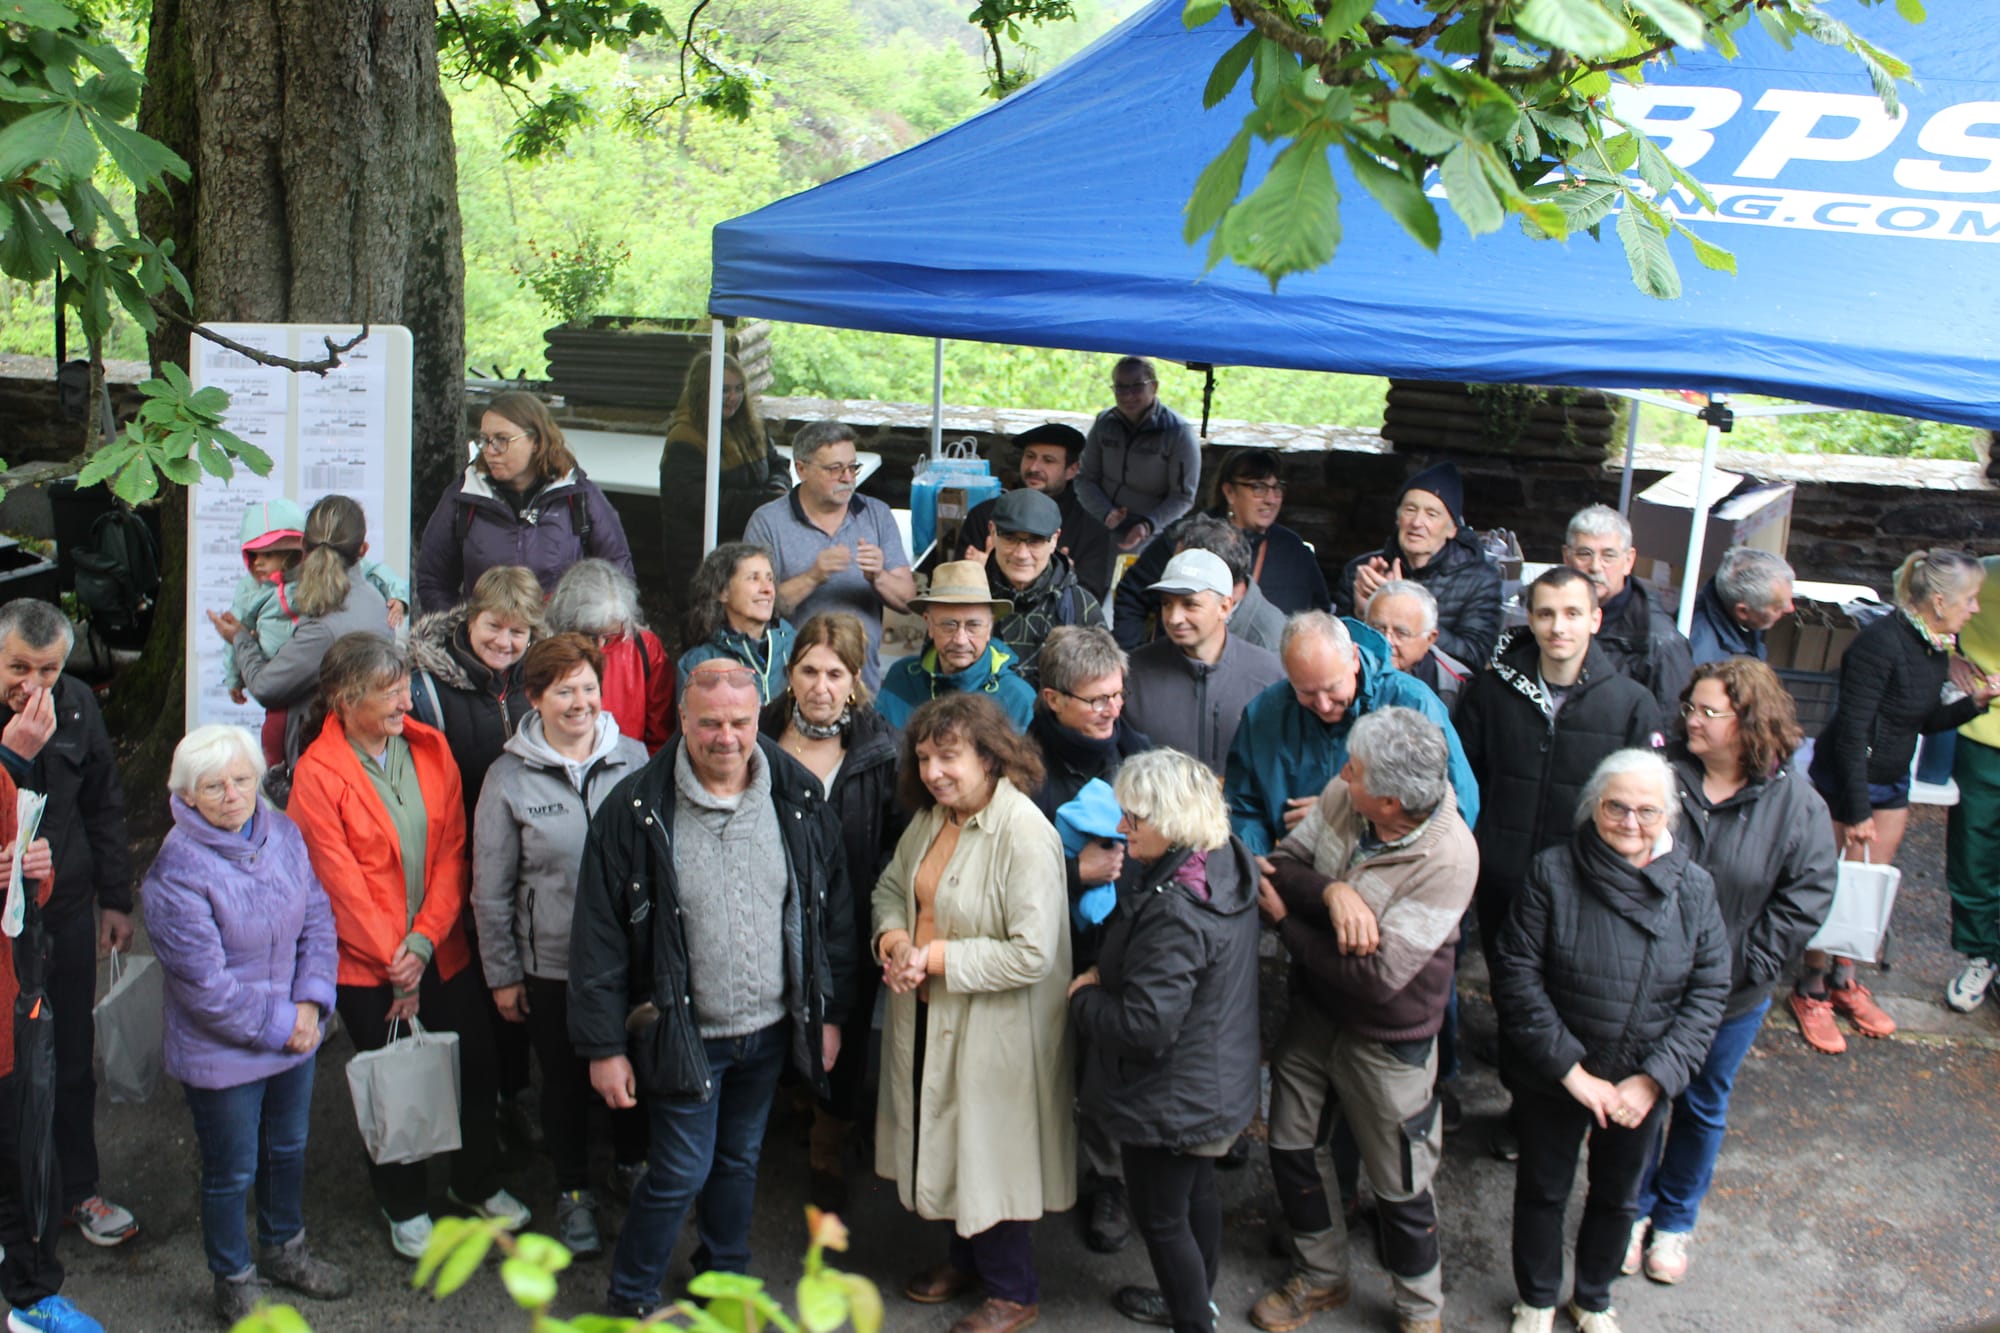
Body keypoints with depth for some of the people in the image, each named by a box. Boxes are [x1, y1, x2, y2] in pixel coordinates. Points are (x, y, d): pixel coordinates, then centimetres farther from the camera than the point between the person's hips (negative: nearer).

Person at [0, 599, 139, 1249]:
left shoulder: (76, 705, -1)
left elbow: (104, 806, 10)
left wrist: (115, 899, 11)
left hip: (67, 912, 4)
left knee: (73, 1060, 15)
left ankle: (78, 1190, 30)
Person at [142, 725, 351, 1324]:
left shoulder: (283, 833, -6)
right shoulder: (177, 870, -24)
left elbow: (317, 920, 0)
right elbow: (204, 983, -22)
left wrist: (310, 1003, -11)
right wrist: (278, 1025, -16)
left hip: (294, 1034, 6)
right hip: (222, 1052, -6)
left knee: (288, 1149, 25)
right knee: (231, 1172, 12)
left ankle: (284, 1249, 48)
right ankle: (234, 1281, 35)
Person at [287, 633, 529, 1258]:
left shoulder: (431, 750, -1)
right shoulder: (317, 773, -14)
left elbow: (452, 853, -2)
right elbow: (341, 881, -14)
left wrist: (423, 942, -12)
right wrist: (394, 962, -12)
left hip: (442, 950, 4)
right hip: (364, 961, -4)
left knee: (476, 1065, 13)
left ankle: (478, 1184, 37)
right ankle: (405, 1206, 34)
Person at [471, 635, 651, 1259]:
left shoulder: (633, 759, -2)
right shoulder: (510, 777, -7)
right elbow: (491, 889, -1)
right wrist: (502, 973, 0)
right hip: (552, 962, -1)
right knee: (565, 1079, 14)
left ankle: (633, 1162, 44)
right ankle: (573, 1192, 35)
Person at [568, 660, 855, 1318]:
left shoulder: (800, 800, -5)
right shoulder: (635, 811, -15)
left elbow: (833, 911, 4)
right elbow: (598, 936, -10)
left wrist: (830, 1012, 5)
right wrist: (605, 1046, -10)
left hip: (771, 1029, 4)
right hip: (683, 1033, -3)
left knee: (739, 1160, 20)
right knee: (681, 1172, 2)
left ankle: (727, 1277, 42)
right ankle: (630, 1299, 25)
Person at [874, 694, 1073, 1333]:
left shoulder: (1025, 835, -25)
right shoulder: (932, 818, 1)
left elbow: (1033, 955, -27)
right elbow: (891, 886, 15)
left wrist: (938, 957, -23)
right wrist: (893, 937, -7)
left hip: (996, 1030, -8)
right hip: (927, 1015, 8)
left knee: (990, 1154, 7)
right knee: (947, 1142, 21)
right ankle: (967, 1257, 44)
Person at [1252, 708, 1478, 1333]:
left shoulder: (1448, 858, -30)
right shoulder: (1342, 796, -15)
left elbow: (1376, 976, -30)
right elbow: (1282, 862, -7)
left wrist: (1287, 919, -20)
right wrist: (1332, 892, -29)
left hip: (1386, 1040, -5)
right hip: (1313, 1010, 6)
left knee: (1399, 1187, 10)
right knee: (1288, 1146, 18)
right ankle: (1322, 1274, 44)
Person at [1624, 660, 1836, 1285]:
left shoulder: (1796, 804, -13)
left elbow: (1806, 898, -9)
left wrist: (1745, 967, -12)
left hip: (1730, 997, 0)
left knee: (1703, 1105, 18)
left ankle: (1675, 1221, 40)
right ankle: (1634, 1210, 37)